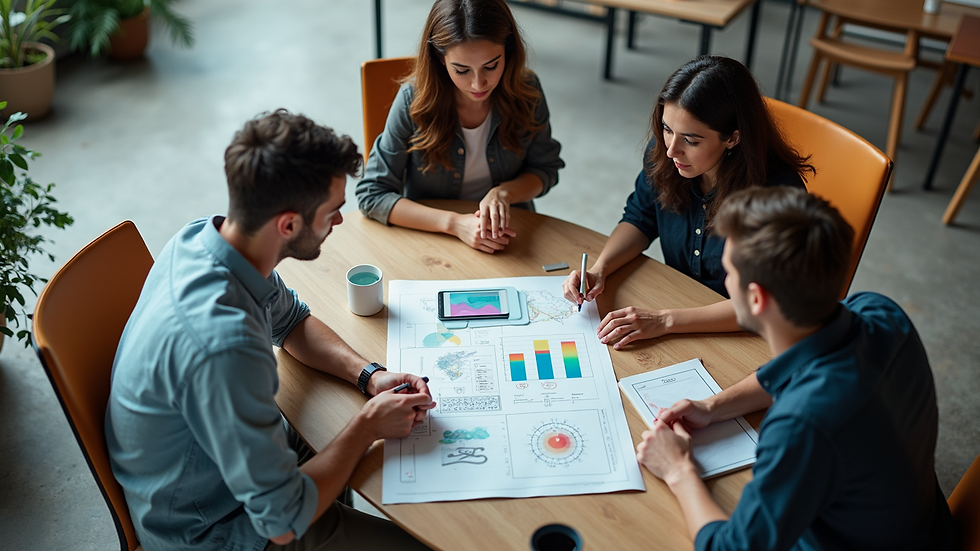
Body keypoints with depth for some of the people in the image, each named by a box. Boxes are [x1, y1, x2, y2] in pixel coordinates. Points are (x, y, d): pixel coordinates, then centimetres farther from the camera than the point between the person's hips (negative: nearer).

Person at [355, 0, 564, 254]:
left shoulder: (525, 90, -9)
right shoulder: (414, 101, -16)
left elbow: (545, 168, 5)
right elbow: (372, 194, -14)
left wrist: (503, 192, -18)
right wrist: (454, 223, -25)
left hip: (508, 232, 2)